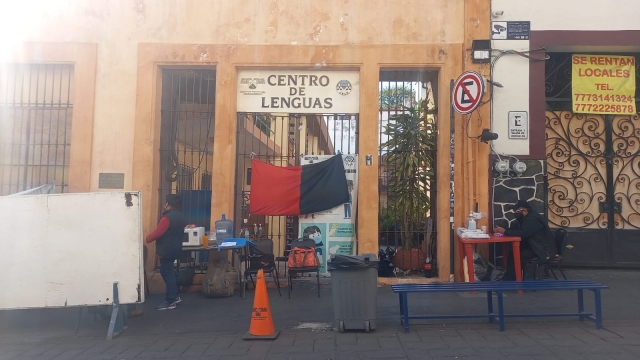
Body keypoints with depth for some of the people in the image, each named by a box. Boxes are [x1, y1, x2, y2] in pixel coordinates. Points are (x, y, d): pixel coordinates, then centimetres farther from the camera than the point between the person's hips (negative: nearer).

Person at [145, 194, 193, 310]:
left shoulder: (167, 217, -19)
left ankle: (170, 302, 3)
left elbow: (157, 233, -18)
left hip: (167, 250, -9)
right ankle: (174, 297, 23)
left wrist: (147, 239, -2)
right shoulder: (180, 217, 10)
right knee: (169, 273, 18)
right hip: (174, 248, 9)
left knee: (168, 274, -3)